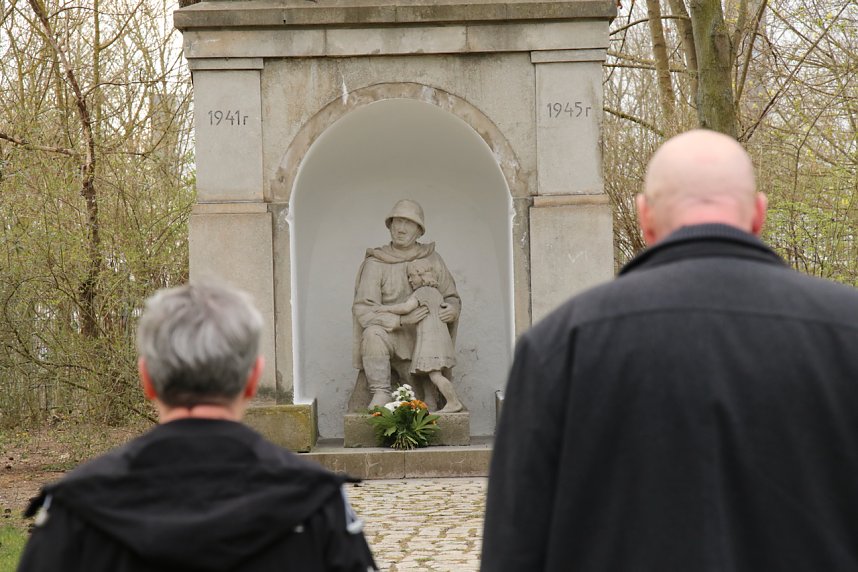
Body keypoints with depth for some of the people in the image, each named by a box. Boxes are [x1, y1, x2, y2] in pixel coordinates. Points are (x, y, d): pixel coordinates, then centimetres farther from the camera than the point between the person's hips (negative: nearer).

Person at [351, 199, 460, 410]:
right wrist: (402, 319, -30)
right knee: (374, 333, -38)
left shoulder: (432, 259, 2)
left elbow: (451, 298, 9)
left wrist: (452, 309, -17)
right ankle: (381, 394, -26)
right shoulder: (375, 264, -9)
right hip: (389, 337, -3)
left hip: (419, 346, 3)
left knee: (427, 408, -4)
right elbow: (363, 310, -16)